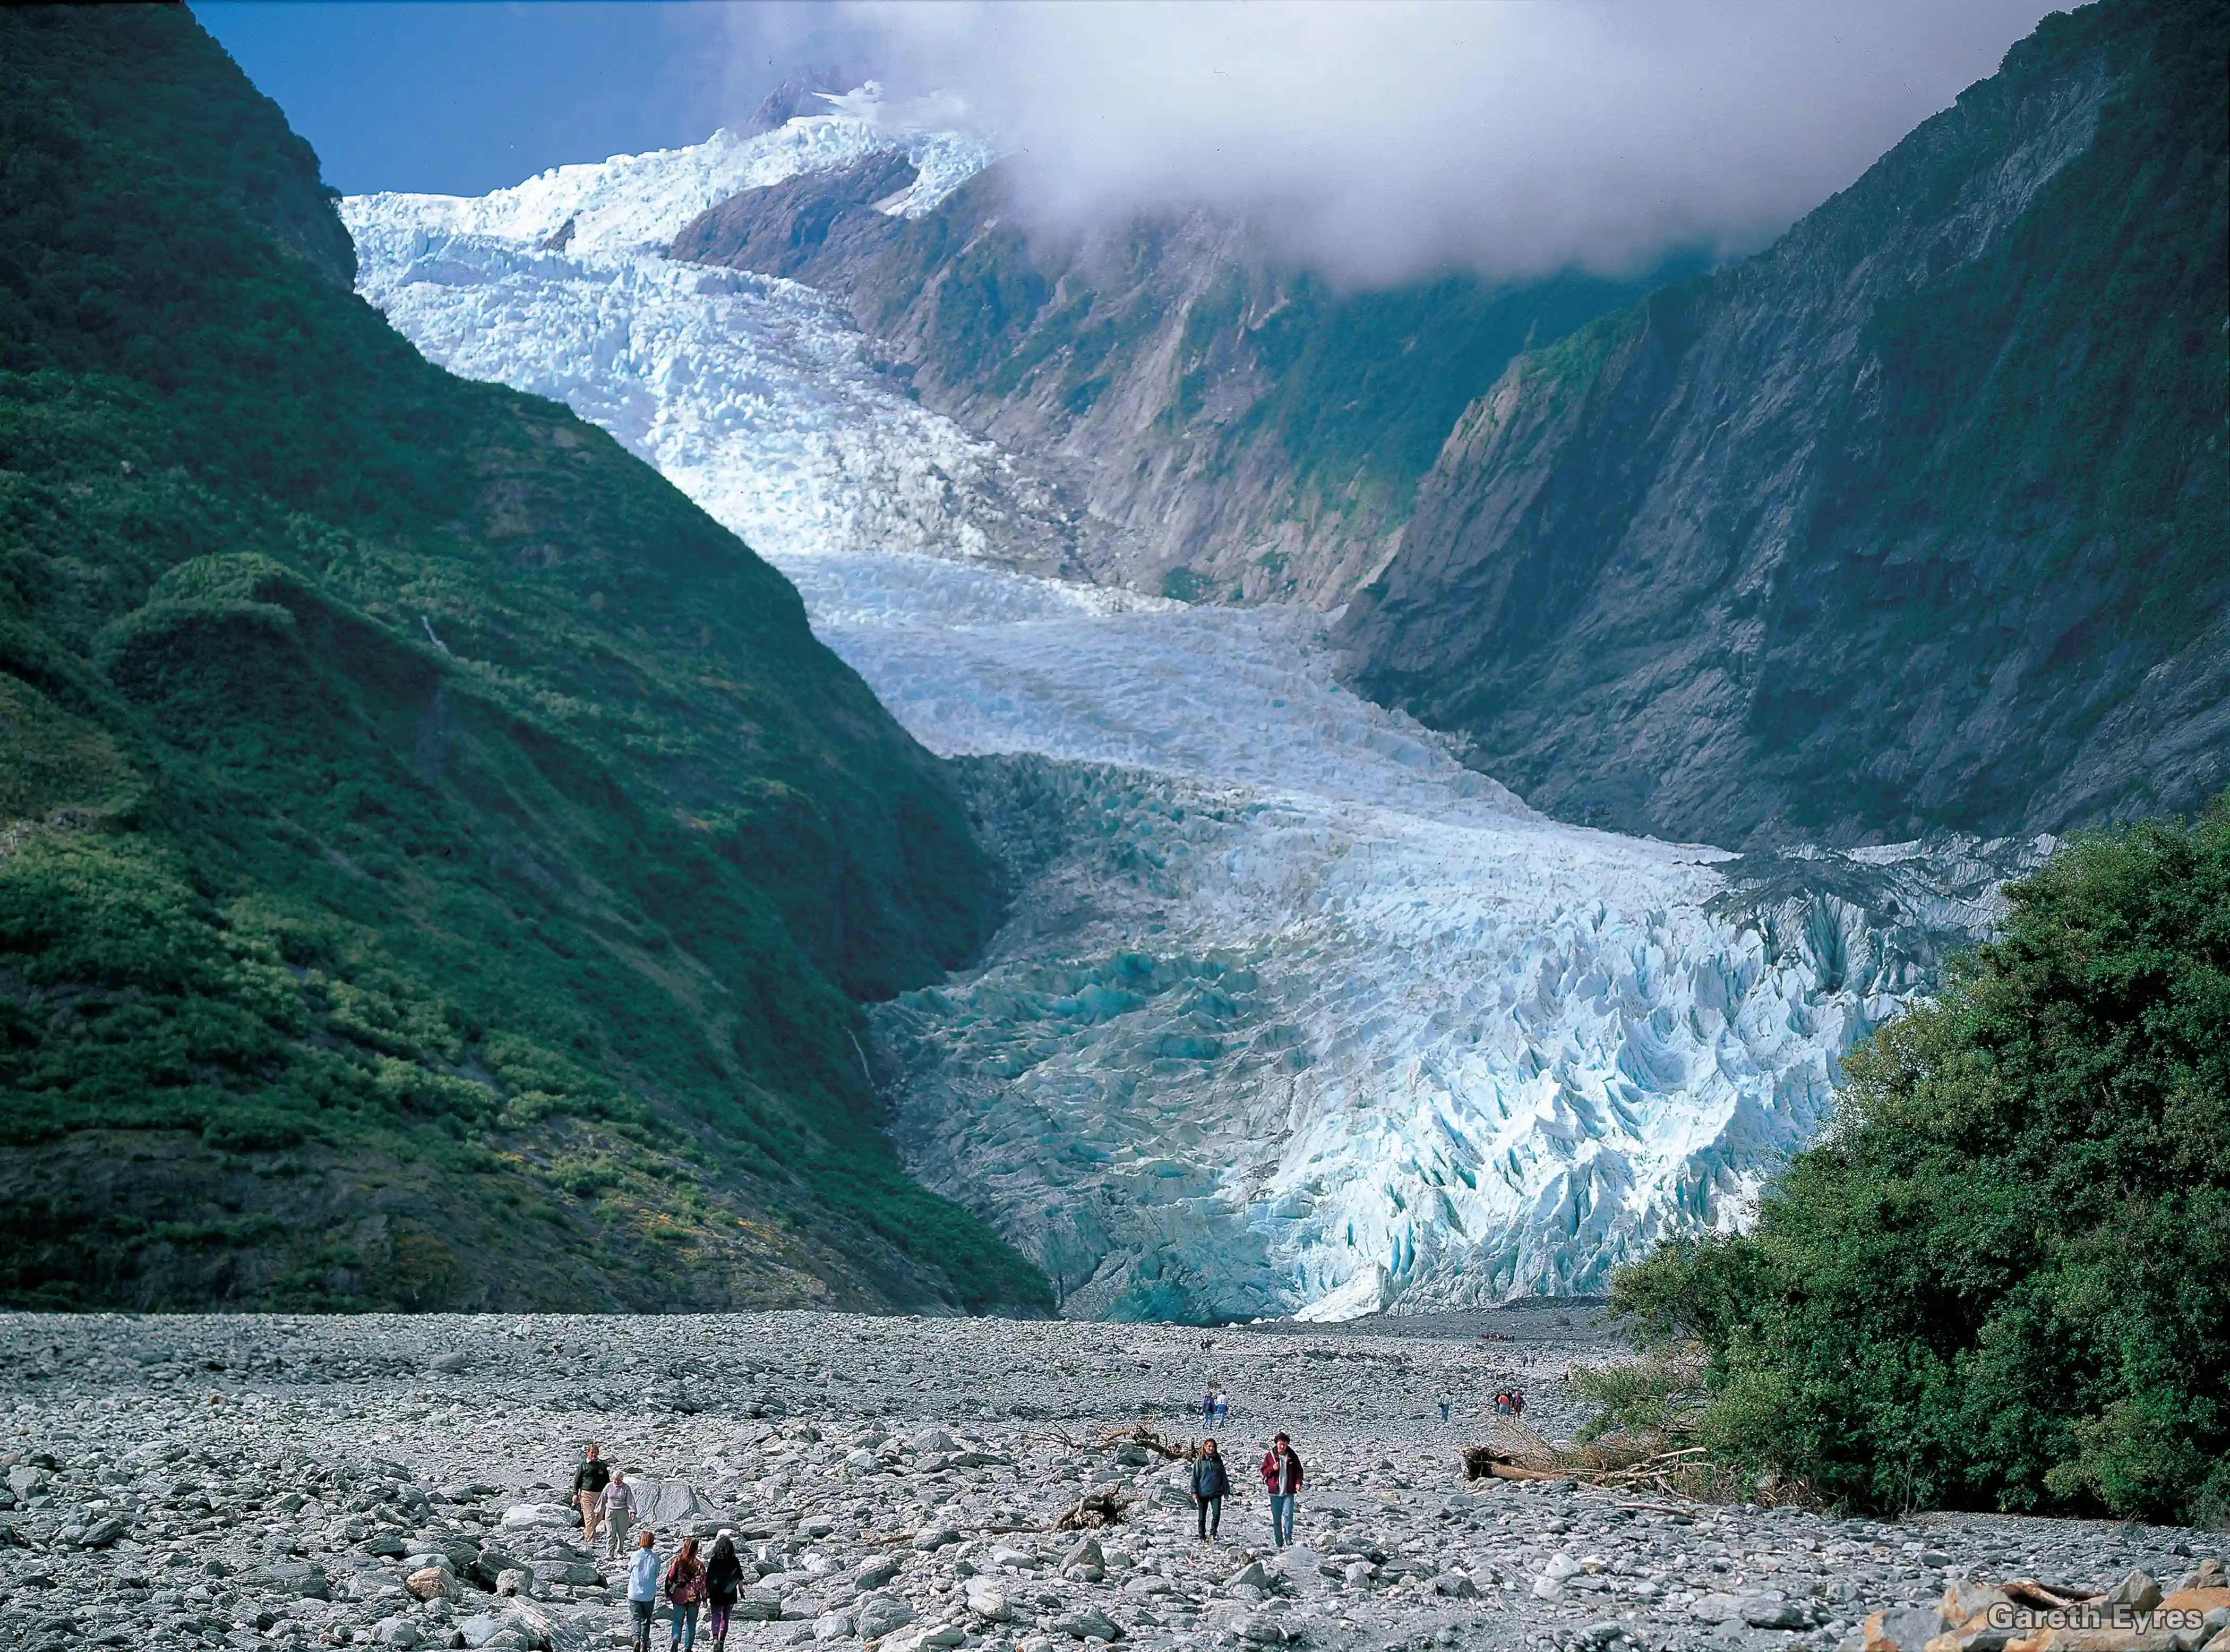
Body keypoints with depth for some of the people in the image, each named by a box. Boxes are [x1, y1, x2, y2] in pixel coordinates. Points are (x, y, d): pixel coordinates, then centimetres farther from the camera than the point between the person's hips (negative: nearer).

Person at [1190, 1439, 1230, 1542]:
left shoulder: (1218, 1460, 6)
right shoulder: (1199, 1461, -2)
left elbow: (1223, 1476, 14)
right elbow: (1195, 1476, -1)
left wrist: (1226, 1490, 14)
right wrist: (1194, 1492, -6)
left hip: (1216, 1492, 1)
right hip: (1203, 1493, -1)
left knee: (1217, 1514, -12)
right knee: (1203, 1517, 8)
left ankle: (1213, 1533, 9)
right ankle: (1203, 1537, 22)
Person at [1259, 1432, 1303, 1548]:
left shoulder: (1292, 1456, 4)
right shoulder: (1270, 1456, 2)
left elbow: (1298, 1470, 11)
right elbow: (1264, 1471, 6)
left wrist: (1298, 1482, -4)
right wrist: (1272, 1469, -14)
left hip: (1288, 1492, -1)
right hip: (1275, 1492, 1)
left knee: (1288, 1515, -15)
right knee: (1276, 1519, 5)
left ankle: (1288, 1539, -12)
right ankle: (1279, 1543, 11)